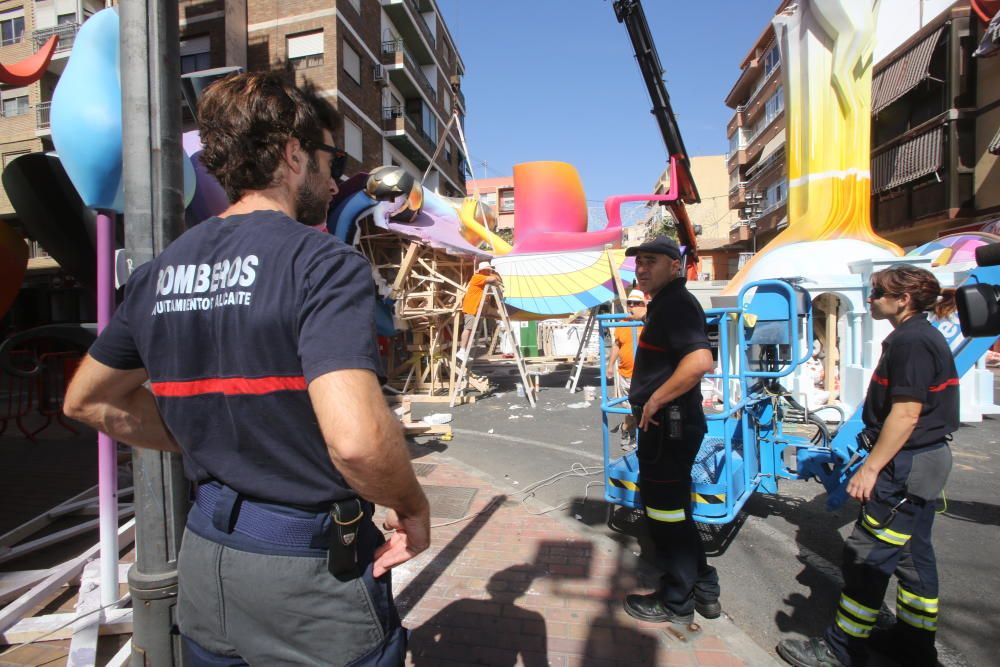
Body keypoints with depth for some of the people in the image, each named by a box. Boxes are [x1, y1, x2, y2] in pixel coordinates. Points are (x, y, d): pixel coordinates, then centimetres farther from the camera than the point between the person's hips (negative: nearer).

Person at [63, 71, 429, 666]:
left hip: (205, 556, 7)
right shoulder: (325, 262, -20)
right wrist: (413, 506, -13)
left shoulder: (161, 271, 3)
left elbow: (87, 400, 15)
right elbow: (357, 439, -32)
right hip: (313, 573, -6)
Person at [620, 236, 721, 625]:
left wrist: (655, 400, -24)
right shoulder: (664, 304, 17)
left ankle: (676, 603, 21)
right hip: (665, 424, 11)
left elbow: (700, 361, -33)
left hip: (669, 426, -11)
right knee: (670, 507, 21)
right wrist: (647, 403, 19)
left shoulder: (676, 303, -17)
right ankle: (702, 588, 35)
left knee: (665, 510, 3)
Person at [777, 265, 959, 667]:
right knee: (912, 551, 18)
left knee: (868, 554, -3)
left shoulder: (911, 341, -19)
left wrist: (871, 467, -21)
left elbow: (906, 413, -24)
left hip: (908, 465, -11)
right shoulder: (922, 337, 13)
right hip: (925, 461, 11)